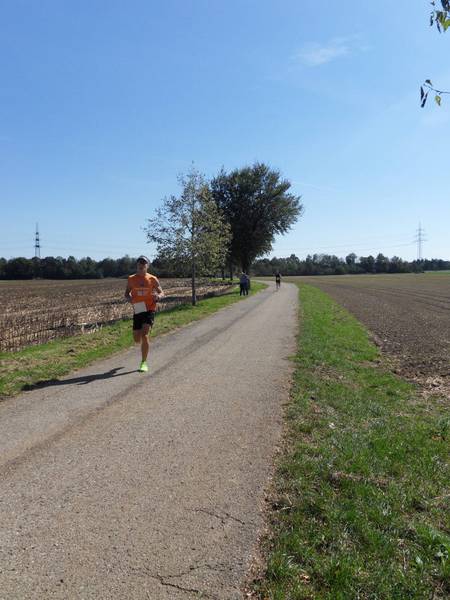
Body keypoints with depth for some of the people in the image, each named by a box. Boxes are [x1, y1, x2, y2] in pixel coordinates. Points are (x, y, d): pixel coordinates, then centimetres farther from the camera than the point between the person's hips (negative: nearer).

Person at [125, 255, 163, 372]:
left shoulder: (152, 279, 0)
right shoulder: (131, 279, 5)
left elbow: (161, 292, 6)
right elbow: (126, 293, 15)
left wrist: (158, 296, -18)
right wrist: (129, 299, -8)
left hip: (149, 310, -3)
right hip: (137, 311, 3)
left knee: (144, 335, -17)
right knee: (137, 339, 7)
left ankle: (144, 363, -6)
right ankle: (144, 343, 46)